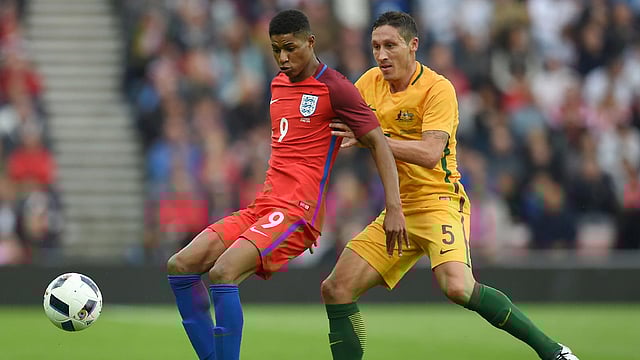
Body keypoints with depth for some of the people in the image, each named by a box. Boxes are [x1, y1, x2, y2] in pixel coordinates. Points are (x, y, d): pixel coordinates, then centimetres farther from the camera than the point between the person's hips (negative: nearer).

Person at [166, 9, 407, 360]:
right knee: (180, 266, -3)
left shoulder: (334, 88, -6)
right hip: (262, 208, 9)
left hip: (296, 212, -9)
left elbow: (378, 143, -7)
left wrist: (394, 207, -15)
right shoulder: (278, 84, 18)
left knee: (223, 272, -27)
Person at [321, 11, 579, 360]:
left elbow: (430, 153, -25)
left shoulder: (437, 89, -13)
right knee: (335, 289, -1)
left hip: (439, 201, -7)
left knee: (458, 286, -31)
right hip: (397, 209, 7)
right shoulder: (370, 83, 7)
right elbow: (341, 128, 20)